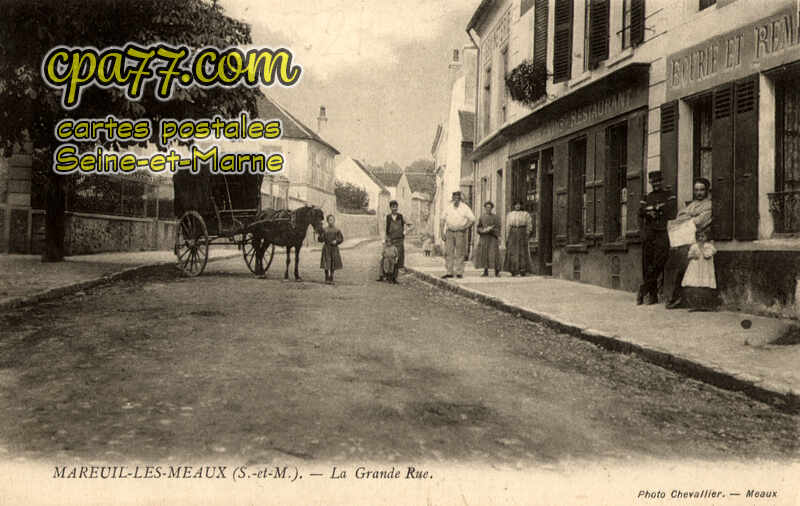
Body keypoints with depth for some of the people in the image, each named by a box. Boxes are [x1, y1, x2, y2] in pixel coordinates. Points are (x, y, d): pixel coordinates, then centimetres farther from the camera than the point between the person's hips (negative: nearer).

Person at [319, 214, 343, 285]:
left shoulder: (337, 230, 0)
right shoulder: (324, 230, -1)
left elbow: (341, 239, 5)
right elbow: (321, 240, -3)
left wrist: (336, 241, -13)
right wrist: (321, 233, -21)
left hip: (334, 248, 1)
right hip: (326, 248, -1)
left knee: (333, 265, 6)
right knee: (326, 265, -4)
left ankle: (331, 279, 17)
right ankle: (327, 279, 7)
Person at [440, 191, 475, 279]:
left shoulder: (465, 208, -1)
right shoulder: (447, 207, 6)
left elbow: (472, 219, 0)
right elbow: (443, 220, 8)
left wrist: (466, 227, -11)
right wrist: (442, 232, 1)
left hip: (460, 233, -2)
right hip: (449, 232, 2)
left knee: (460, 253, 0)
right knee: (448, 252, 0)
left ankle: (459, 272, 5)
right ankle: (449, 272, 4)